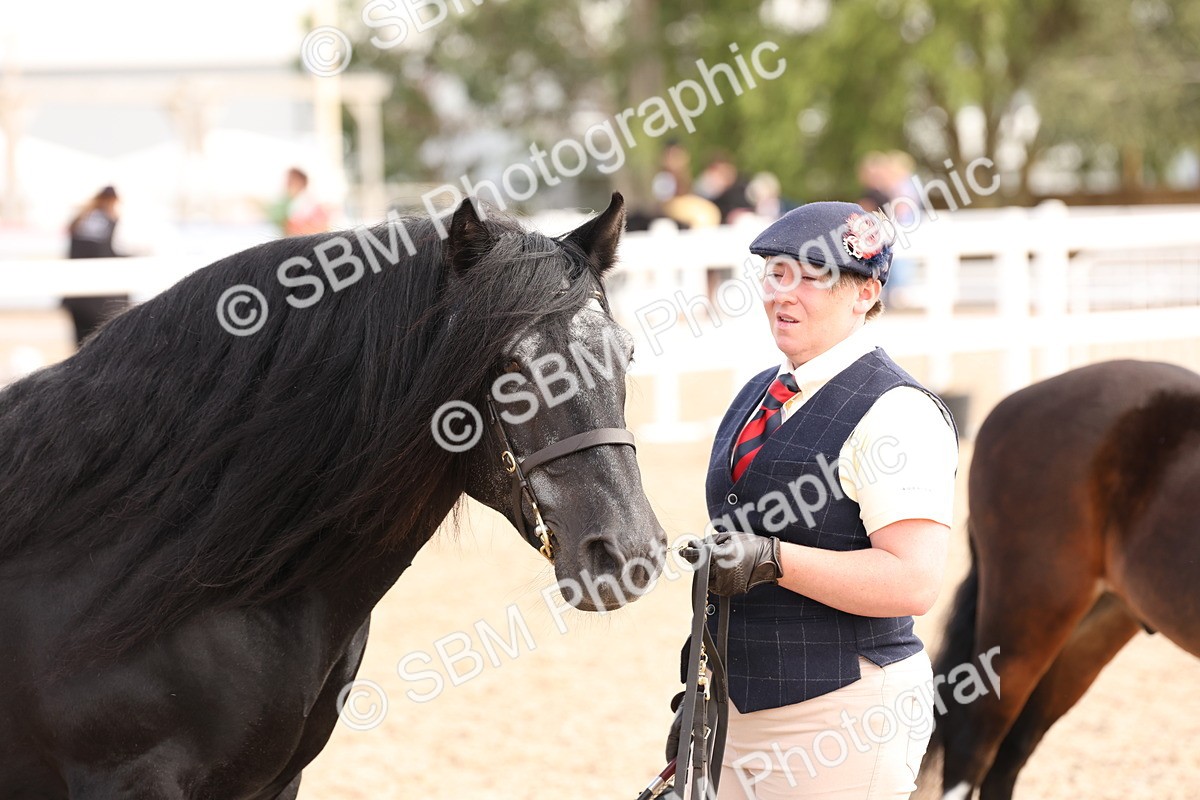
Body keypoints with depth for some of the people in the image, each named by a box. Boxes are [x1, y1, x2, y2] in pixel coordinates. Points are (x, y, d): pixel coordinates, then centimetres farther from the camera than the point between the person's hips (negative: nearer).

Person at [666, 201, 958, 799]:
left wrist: (771, 560, -27)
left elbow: (912, 582, -22)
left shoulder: (894, 412, -12)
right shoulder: (759, 396, 15)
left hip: (847, 720, -8)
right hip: (743, 713, 8)